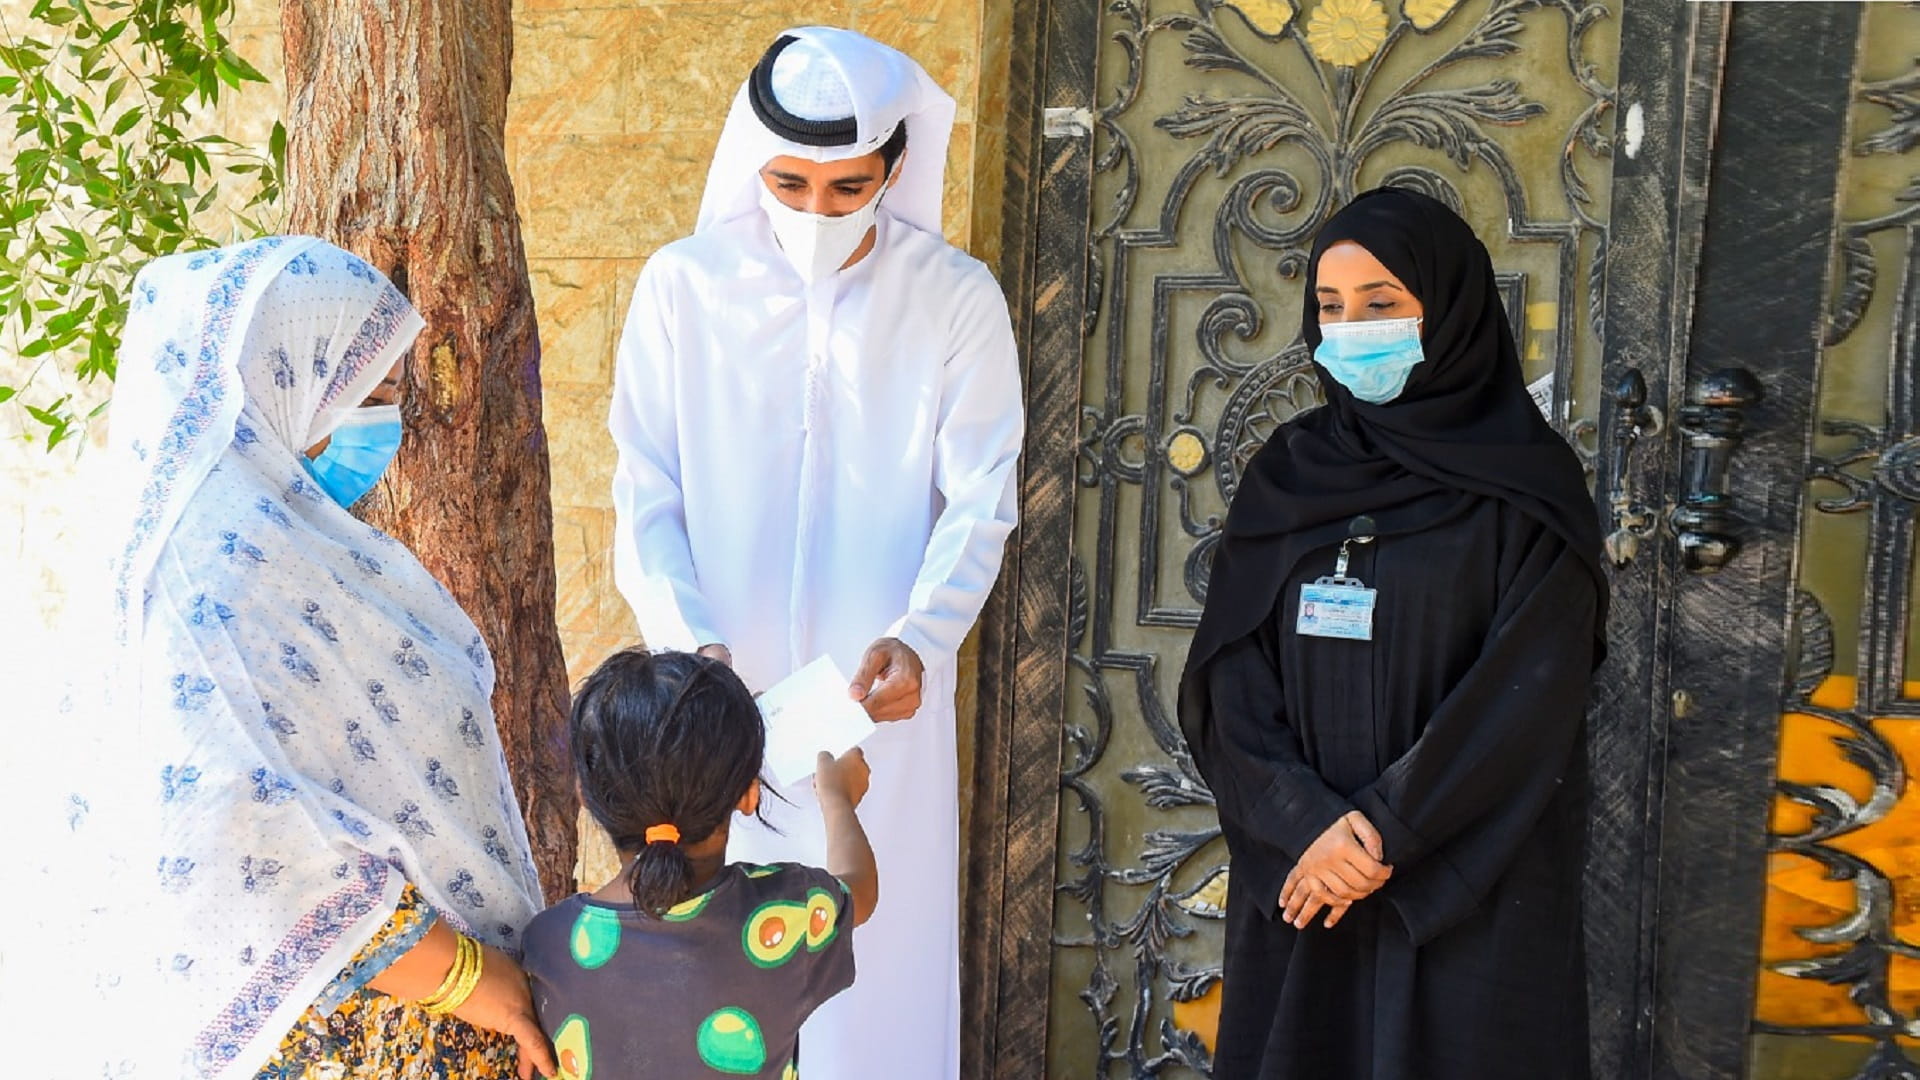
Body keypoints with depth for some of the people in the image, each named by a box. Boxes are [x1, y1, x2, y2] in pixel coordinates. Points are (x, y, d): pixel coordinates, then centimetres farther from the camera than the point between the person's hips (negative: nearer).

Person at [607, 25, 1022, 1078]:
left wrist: (920, 638, -21)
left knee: (884, 955, 8)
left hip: (885, 696, 0)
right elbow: (646, 501, -2)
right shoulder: (682, 285, -3)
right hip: (723, 697, 1)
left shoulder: (958, 299, -3)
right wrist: (691, 641, -18)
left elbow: (978, 504, -4)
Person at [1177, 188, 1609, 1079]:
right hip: (1297, 871, 4)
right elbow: (1227, 678, -1)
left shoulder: (1525, 492, -5)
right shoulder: (1287, 474, 5)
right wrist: (1309, 820, -14)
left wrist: (1388, 833, -15)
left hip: (1465, 884, -3)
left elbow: (1530, 695, -13)